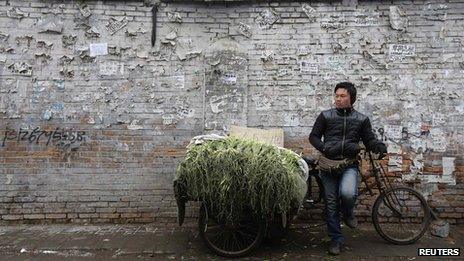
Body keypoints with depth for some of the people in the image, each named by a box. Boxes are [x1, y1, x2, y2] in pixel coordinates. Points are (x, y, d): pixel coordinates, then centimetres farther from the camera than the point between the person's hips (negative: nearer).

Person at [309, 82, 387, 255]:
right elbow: (313, 137, 6)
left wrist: (380, 146, -14)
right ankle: (336, 239, 21)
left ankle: (348, 213, 7)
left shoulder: (361, 119, 7)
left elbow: (369, 140, 9)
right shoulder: (325, 116, 5)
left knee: (347, 193, -29)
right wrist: (324, 148, -13)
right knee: (331, 203, 4)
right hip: (329, 164, 1)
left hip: (350, 165, -1)